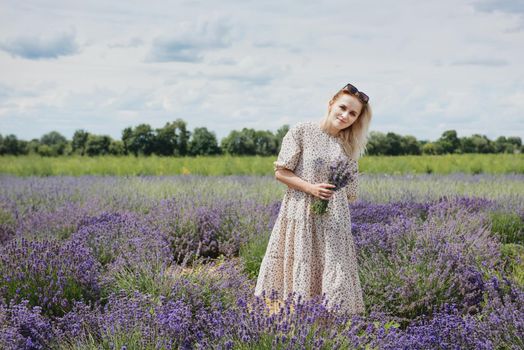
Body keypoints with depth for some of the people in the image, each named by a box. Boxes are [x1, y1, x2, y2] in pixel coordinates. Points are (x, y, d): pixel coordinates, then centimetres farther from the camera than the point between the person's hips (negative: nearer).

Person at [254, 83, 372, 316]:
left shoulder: (349, 147, 12)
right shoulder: (302, 132, -1)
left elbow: (349, 195, 16)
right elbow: (281, 172, -3)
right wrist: (310, 188, -14)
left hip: (334, 222, 4)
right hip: (301, 216, -3)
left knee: (335, 278, -1)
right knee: (299, 271, -5)